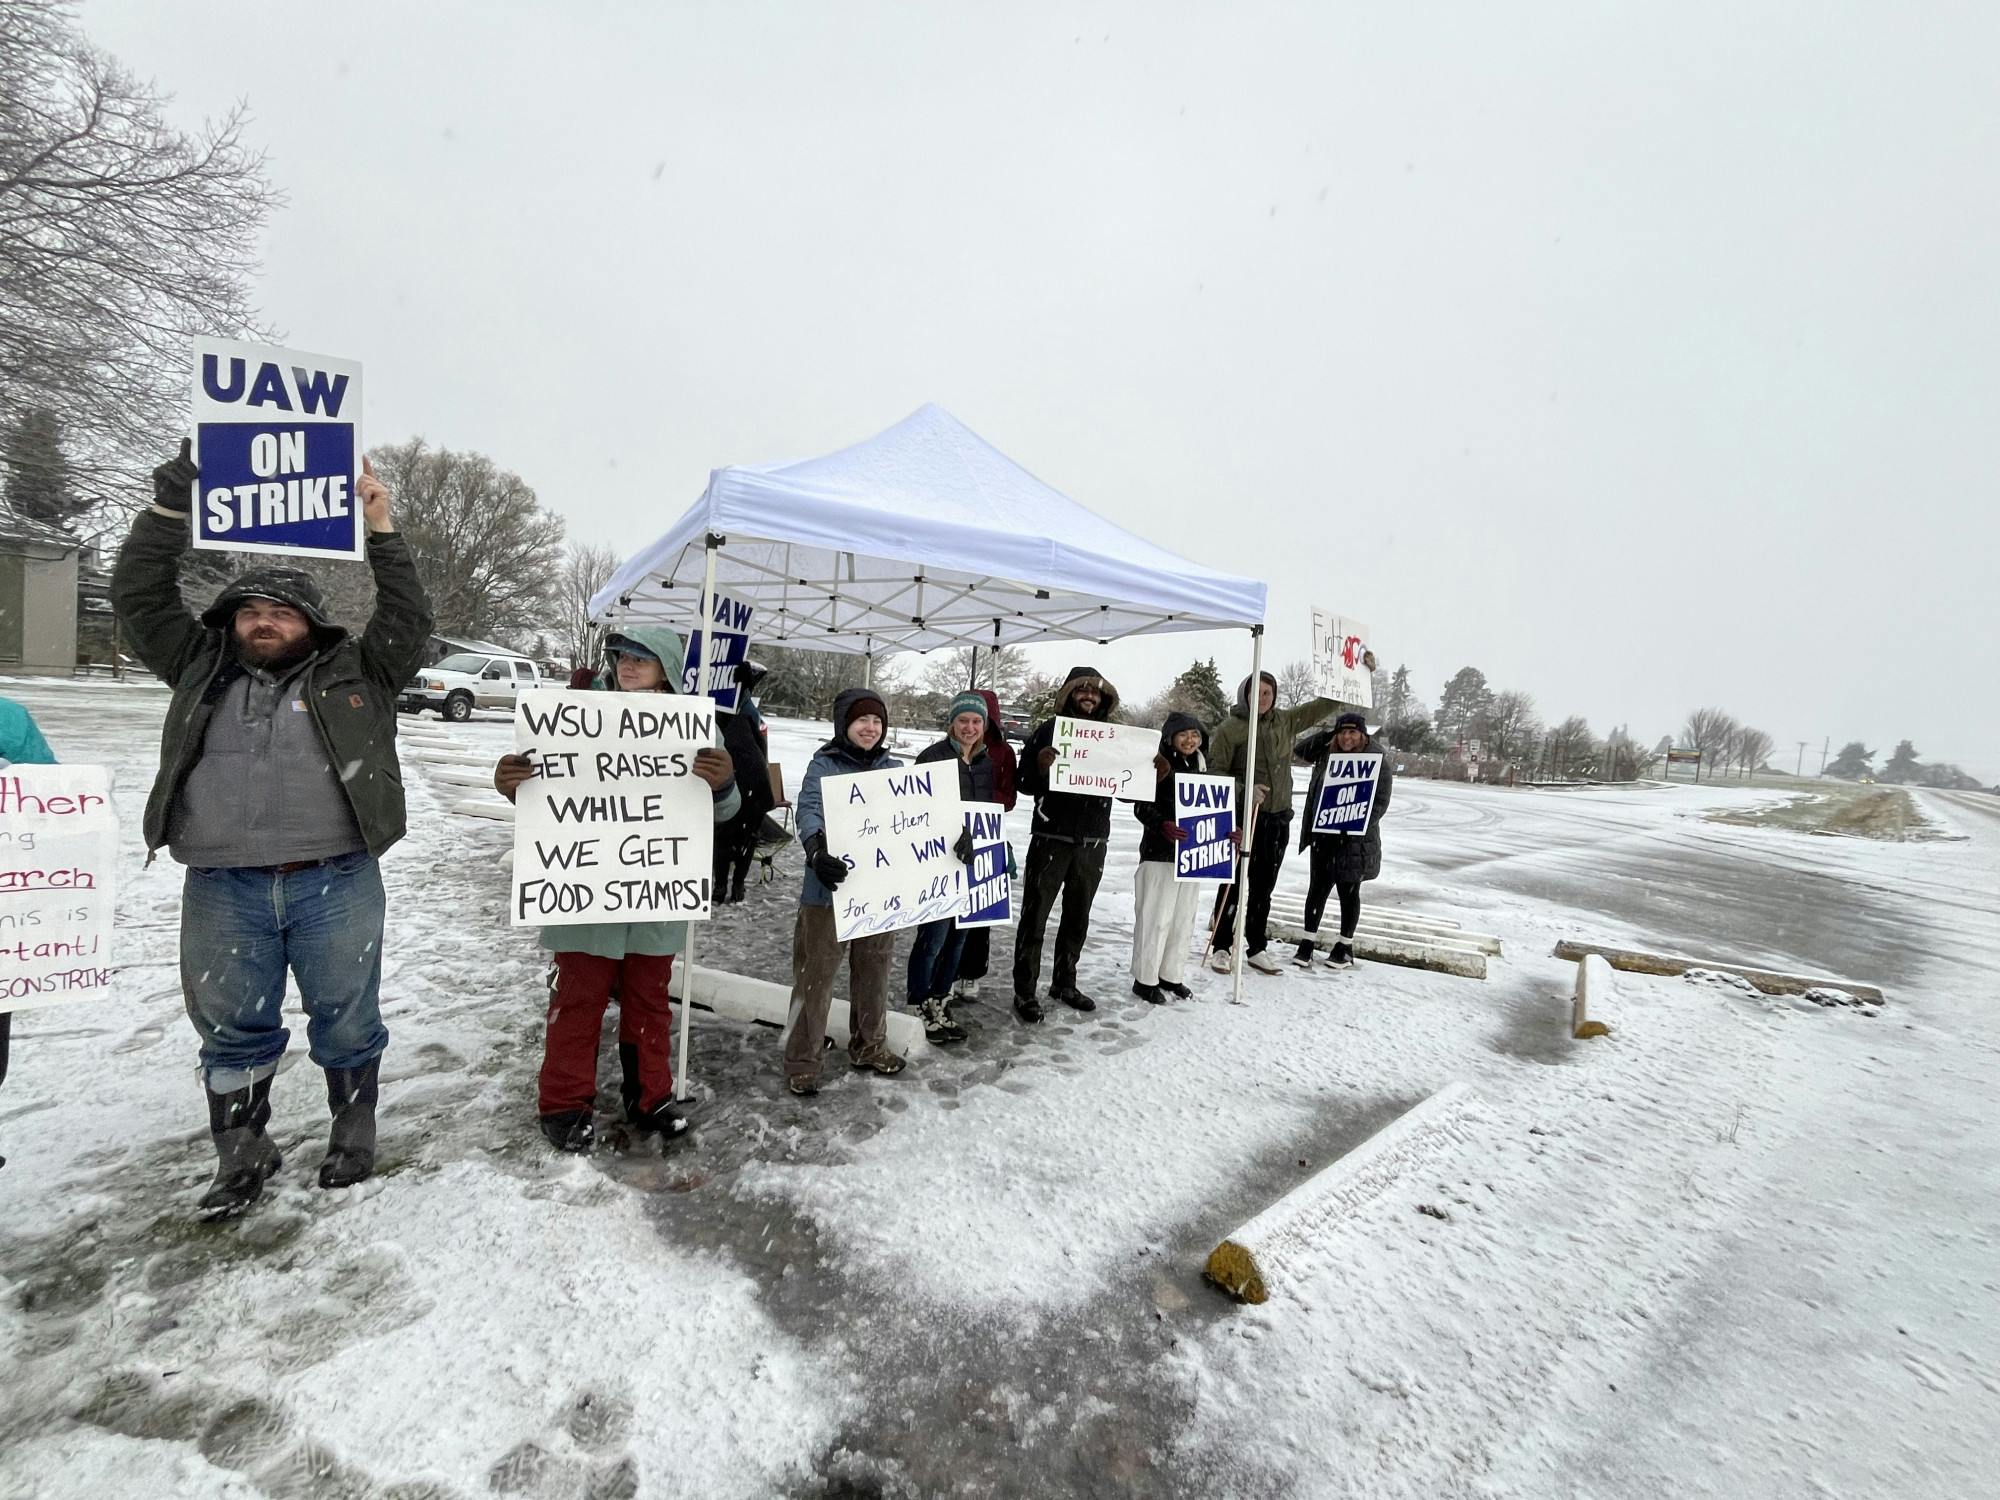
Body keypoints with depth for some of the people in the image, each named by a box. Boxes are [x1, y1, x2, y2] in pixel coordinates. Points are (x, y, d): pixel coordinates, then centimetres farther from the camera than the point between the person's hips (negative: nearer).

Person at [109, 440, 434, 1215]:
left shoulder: (353, 673, 6)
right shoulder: (202, 668, 14)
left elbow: (408, 618, -4)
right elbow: (139, 594, 9)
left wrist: (382, 531, -10)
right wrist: (174, 497, 1)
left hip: (336, 882, -2)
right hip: (222, 888, 3)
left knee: (346, 1018, 9)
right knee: (232, 1029, 13)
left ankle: (353, 1130, 28)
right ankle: (243, 1152, 30)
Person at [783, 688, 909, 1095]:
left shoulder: (893, 768, 8)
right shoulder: (824, 766, -7)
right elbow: (809, 812, -21)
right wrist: (817, 852, -41)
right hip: (829, 887, -5)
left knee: (874, 969, 18)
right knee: (815, 973, 4)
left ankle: (869, 1045, 37)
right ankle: (801, 1059, 19)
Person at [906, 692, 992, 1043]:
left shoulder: (987, 763, 10)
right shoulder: (934, 757, -10)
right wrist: (957, 834, -35)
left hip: (972, 861, 7)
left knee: (958, 936, 13)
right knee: (934, 936, -2)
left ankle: (941, 1005, 27)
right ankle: (920, 1008, 16)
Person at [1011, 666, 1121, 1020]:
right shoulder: (1048, 731, -4)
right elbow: (1025, 784, -7)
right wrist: (1040, 767, -28)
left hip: (1093, 842, 4)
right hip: (1051, 838, -4)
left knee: (1078, 918, 14)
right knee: (1035, 916, 1)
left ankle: (1064, 983, 29)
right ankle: (1024, 991, 10)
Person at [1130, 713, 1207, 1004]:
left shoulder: (1202, 766, 10)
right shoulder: (1158, 765, -11)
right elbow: (1141, 806, -14)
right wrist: (1162, 825, -30)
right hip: (1159, 853, -7)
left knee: (1183, 917, 13)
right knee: (1156, 917, -1)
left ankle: (1170, 975, 27)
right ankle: (1145, 979, 12)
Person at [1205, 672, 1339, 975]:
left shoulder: (1285, 721, 7)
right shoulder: (1229, 729, -9)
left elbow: (1323, 706, 16)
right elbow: (1215, 771, -11)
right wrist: (1242, 792, -25)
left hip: (1278, 819, 5)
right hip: (1242, 817, -5)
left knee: (1263, 888, 13)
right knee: (1233, 885, 1)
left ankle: (1257, 949, 24)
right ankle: (1221, 948, 14)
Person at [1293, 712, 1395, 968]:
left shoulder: (1377, 762, -8)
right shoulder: (1328, 754, 6)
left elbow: (1380, 802, -10)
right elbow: (1301, 749, 13)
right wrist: (1327, 735, 0)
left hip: (1354, 839, -3)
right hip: (1323, 834, 3)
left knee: (1348, 892, 9)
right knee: (1318, 887, 6)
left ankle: (1345, 948, 23)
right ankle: (1307, 942, 14)